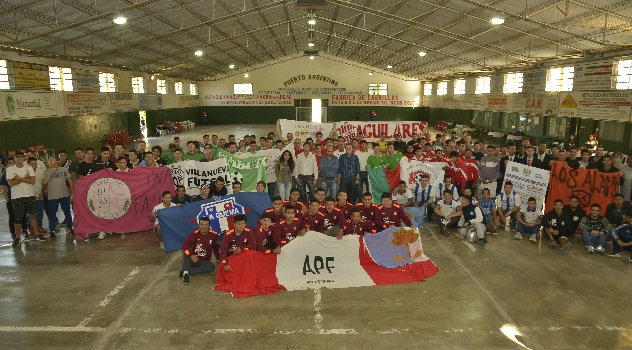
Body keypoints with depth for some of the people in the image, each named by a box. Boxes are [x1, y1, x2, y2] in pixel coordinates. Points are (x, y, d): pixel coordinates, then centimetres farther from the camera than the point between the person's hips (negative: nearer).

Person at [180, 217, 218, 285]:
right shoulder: (194, 234, -16)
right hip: (191, 259, -2)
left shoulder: (213, 234, -7)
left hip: (203, 262, 2)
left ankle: (186, 271, -29)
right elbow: (184, 245, -26)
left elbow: (215, 247, 11)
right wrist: (191, 256, -41)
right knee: (186, 249, -28)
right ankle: (185, 272, -35)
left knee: (212, 266, -28)